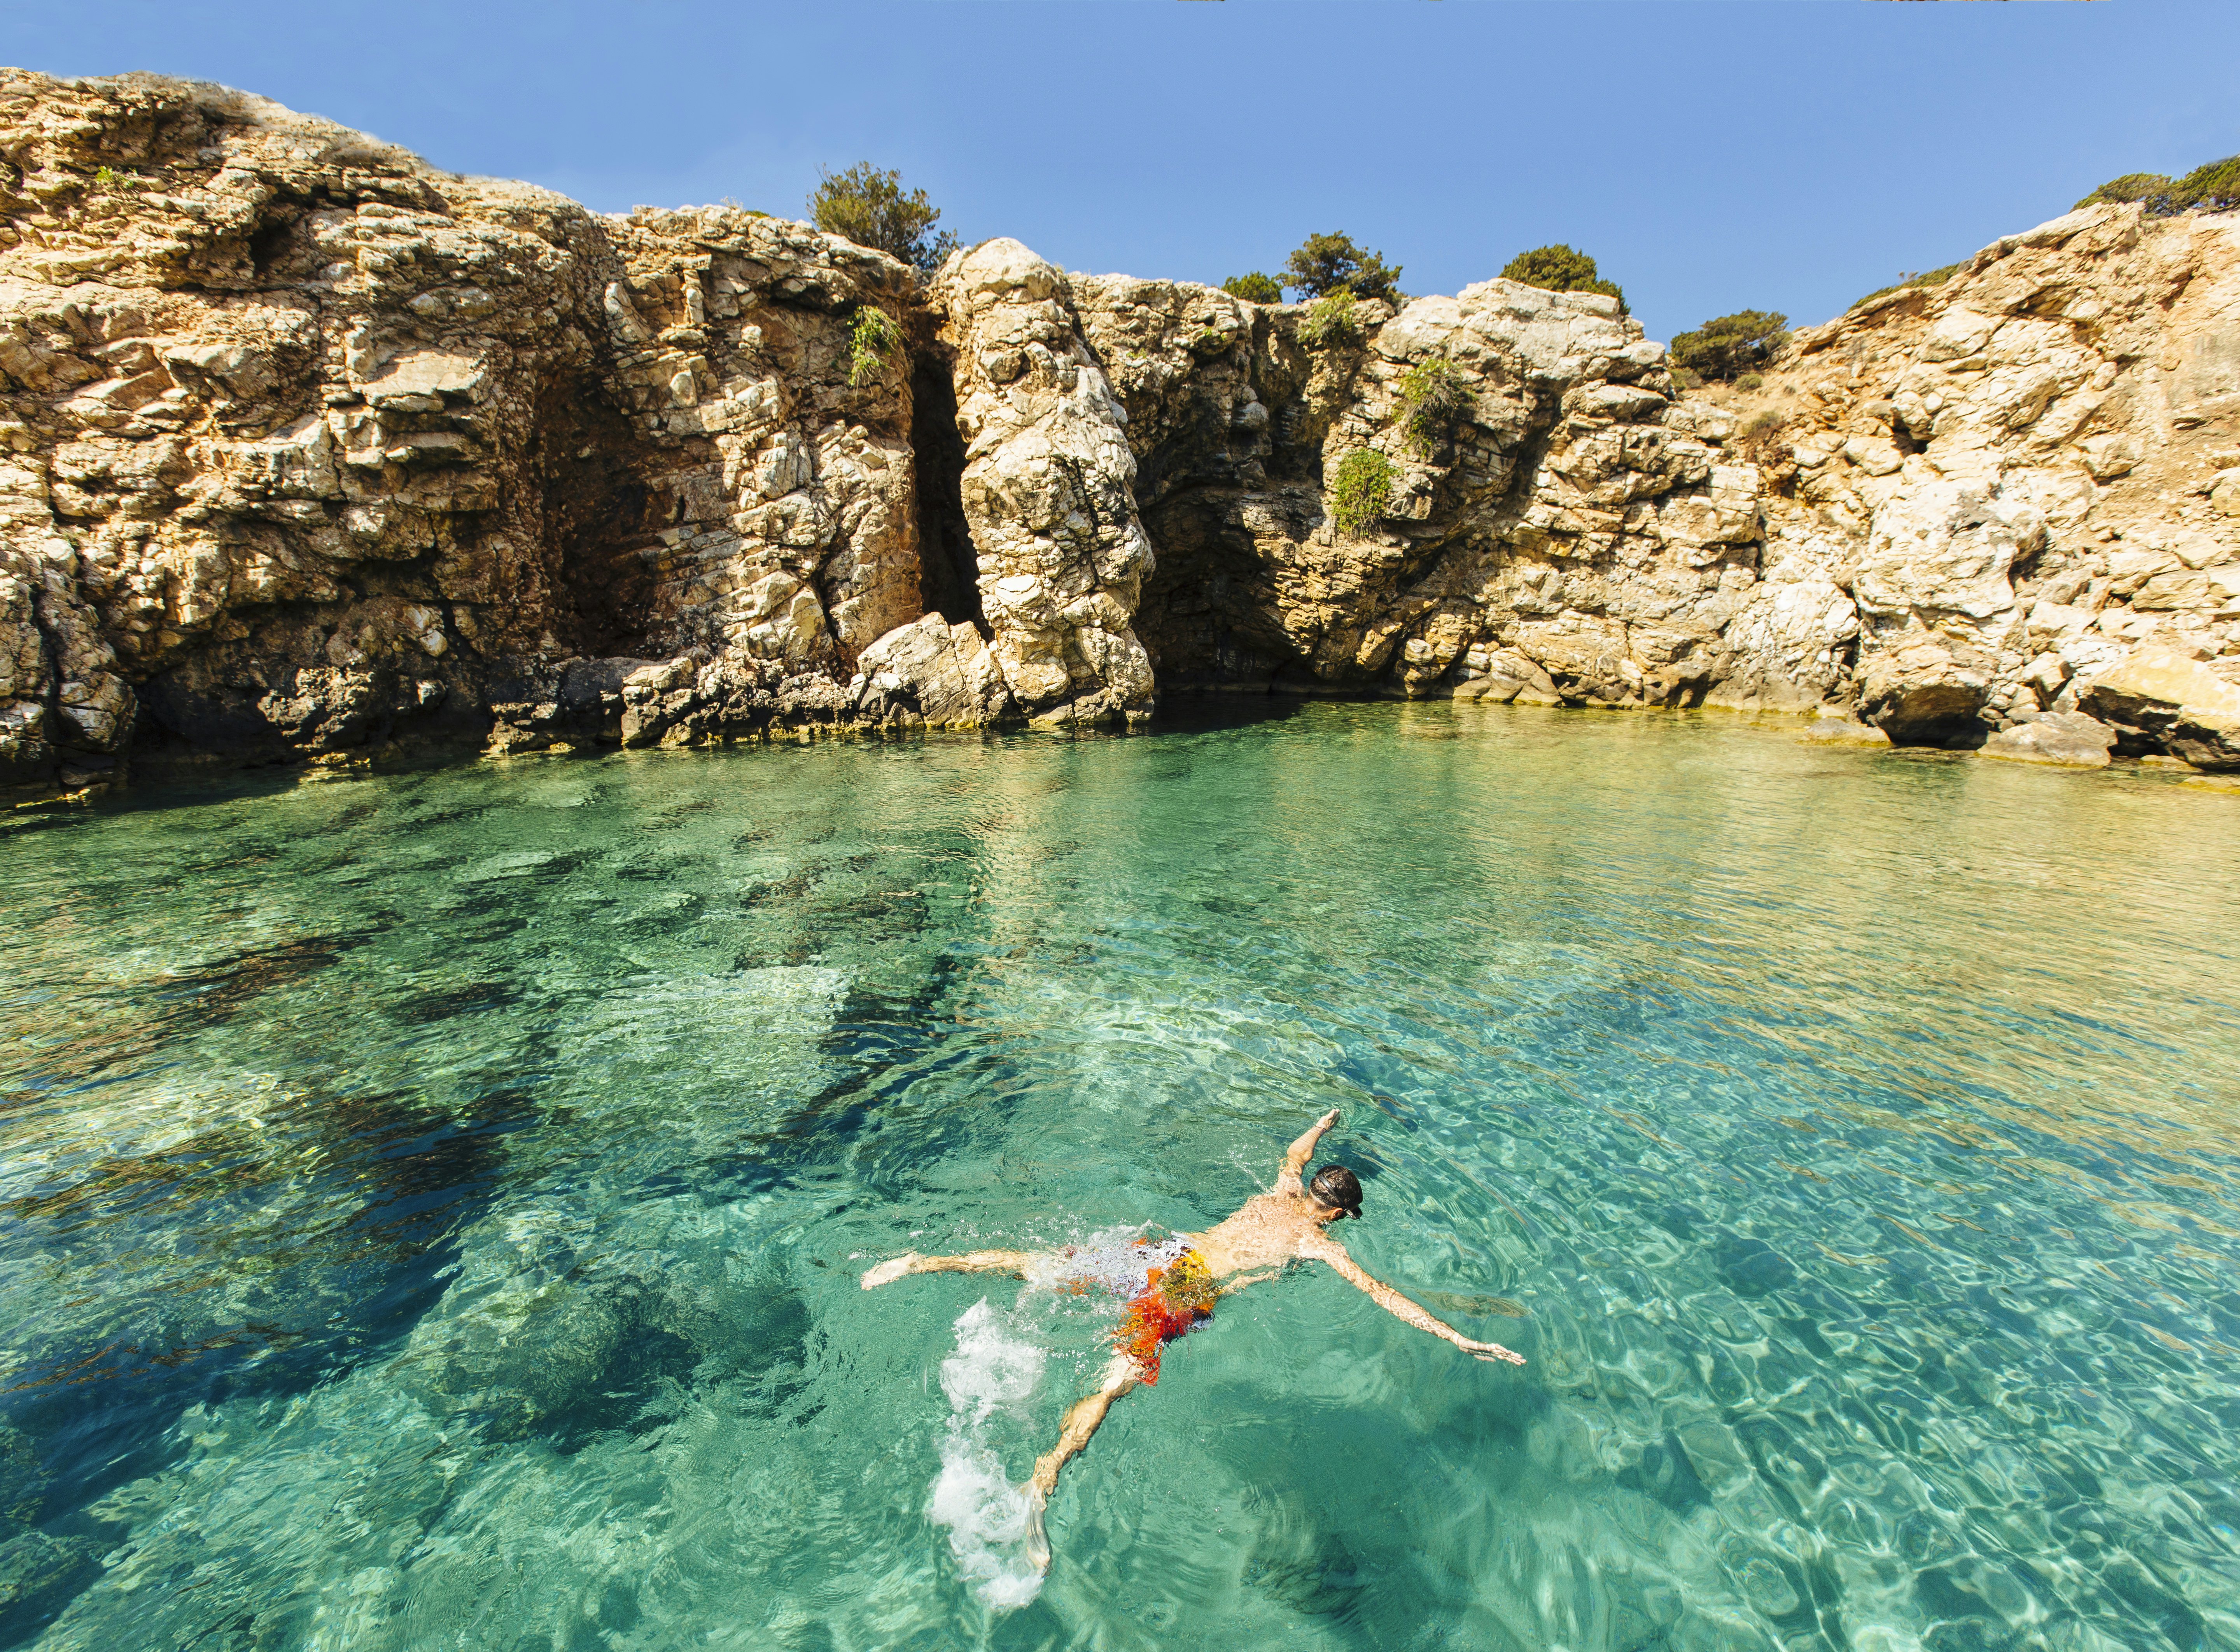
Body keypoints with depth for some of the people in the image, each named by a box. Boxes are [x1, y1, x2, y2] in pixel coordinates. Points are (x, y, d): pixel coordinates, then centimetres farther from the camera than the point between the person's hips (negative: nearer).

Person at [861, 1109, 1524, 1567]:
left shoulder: (1281, 1192, 20)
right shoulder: (1318, 1242, 4)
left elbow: (1293, 1153, 42)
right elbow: (1380, 1293, 1)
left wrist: (1323, 1122, 62)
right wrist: (1460, 1339, 7)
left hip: (1160, 1252, 6)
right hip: (1184, 1290, -6)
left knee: (1040, 1265, 4)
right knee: (1119, 1378, -20)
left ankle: (926, 1262, 0)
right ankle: (1046, 1476, -39)